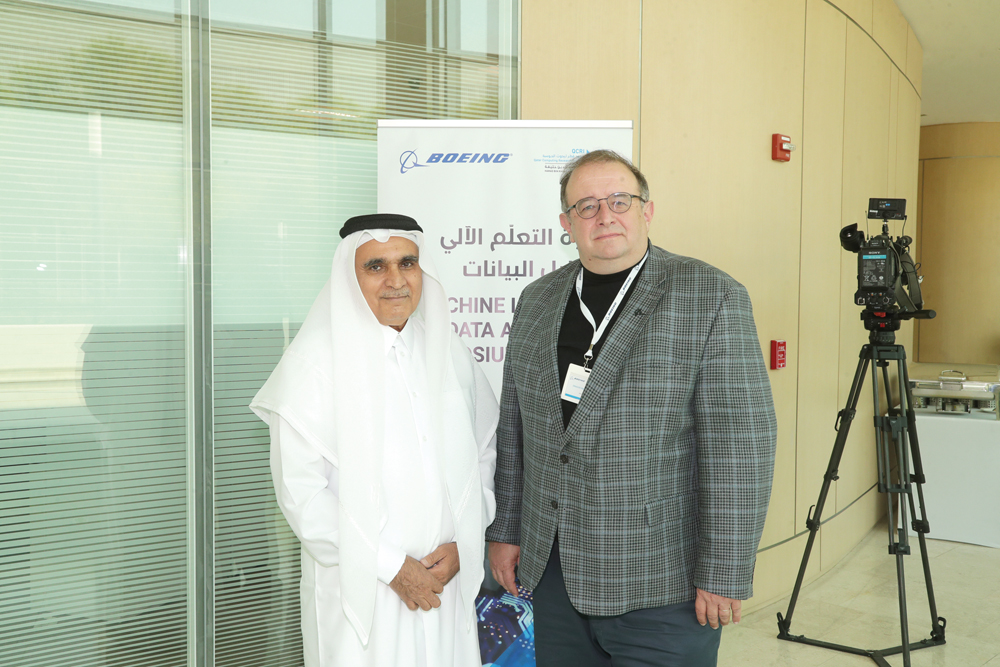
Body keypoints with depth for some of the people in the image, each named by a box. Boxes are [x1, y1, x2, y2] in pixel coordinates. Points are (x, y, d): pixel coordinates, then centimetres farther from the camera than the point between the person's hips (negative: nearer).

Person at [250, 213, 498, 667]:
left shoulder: (448, 353, 5)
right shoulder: (315, 361, -11)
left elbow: (484, 450, 10)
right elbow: (300, 489, -13)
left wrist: (461, 544, -3)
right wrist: (390, 566, -13)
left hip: (446, 579, 4)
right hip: (358, 589, -4)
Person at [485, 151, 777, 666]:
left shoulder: (713, 298, -9)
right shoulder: (536, 300, 8)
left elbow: (740, 445, -13)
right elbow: (515, 425, 12)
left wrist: (723, 575, -14)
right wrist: (504, 529, 11)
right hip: (553, 569, 5)